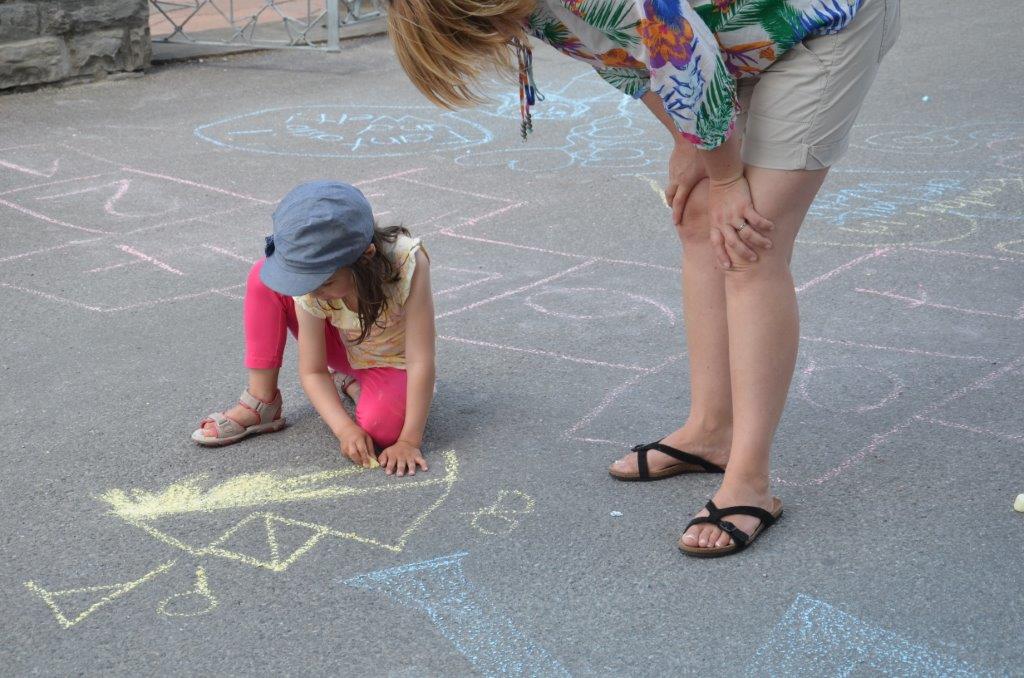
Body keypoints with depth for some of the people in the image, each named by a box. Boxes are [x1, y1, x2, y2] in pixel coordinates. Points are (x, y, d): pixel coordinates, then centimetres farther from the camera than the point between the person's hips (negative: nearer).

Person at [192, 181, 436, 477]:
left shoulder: (407, 261, -38)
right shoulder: (311, 286, -28)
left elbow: (421, 363, -34)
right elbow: (312, 371, -20)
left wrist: (409, 441, -34)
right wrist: (345, 429, -35)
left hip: (393, 363, -2)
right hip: (345, 349, 3)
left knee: (380, 429, -35)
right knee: (263, 278, -19)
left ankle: (352, 384, 2)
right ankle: (260, 403, -9)